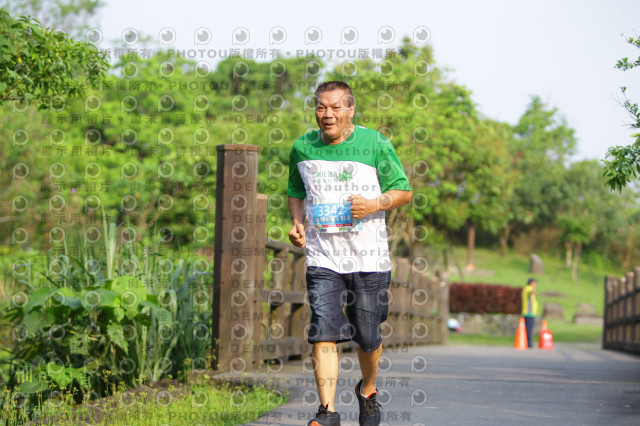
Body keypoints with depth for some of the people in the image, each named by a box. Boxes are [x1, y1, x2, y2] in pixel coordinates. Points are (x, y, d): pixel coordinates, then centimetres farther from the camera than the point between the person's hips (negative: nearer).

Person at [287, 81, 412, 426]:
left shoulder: (374, 144, -3)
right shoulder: (302, 148, 5)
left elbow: (404, 191, 3)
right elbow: (296, 193, 22)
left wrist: (376, 204, -16)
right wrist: (297, 224, 3)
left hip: (370, 258, -1)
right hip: (322, 258, 1)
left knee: (367, 336, 7)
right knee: (323, 332, -13)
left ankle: (368, 390, 36)